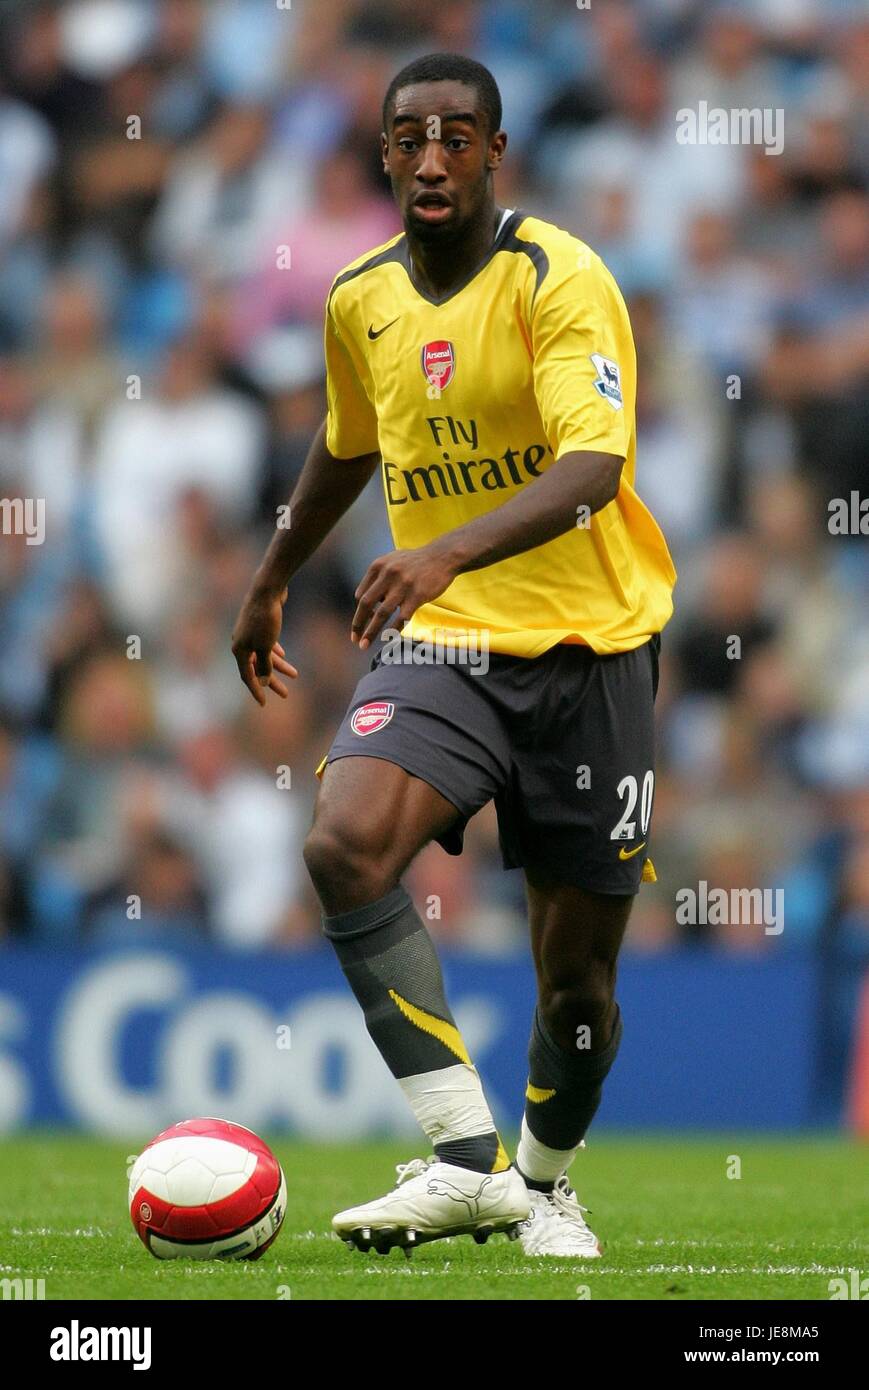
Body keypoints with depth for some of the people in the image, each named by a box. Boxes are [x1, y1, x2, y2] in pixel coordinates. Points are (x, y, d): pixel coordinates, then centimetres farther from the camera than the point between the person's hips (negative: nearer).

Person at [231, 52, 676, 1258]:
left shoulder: (559, 279, -14)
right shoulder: (360, 301, 5)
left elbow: (594, 465, -28)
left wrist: (451, 552, -43)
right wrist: (271, 583, 36)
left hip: (585, 646, -3)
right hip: (439, 645, 3)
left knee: (578, 967, 4)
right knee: (344, 843, -27)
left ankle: (544, 1183, 34)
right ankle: (466, 1160, -26)